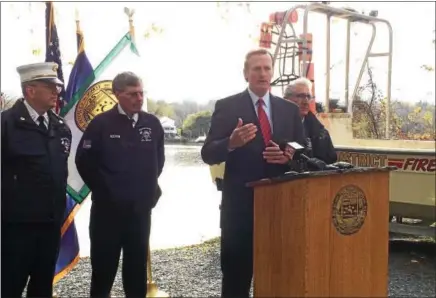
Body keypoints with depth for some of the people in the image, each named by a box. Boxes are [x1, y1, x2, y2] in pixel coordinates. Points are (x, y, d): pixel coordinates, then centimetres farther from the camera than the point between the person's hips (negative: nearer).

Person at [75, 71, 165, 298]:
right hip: (108, 208, -2)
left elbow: (159, 159, 14)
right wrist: (103, 191, -2)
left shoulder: (152, 123, 2)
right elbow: (84, 162, -4)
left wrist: (150, 189, 9)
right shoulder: (101, 123, -7)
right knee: (104, 265, 8)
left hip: (141, 207, 3)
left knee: (137, 264, 13)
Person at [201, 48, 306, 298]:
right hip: (240, 202, -3)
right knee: (236, 272, 6)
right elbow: (208, 154, -7)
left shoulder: (290, 110, 9)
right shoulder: (227, 107, -2)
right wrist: (231, 143, -27)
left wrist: (289, 156, -12)